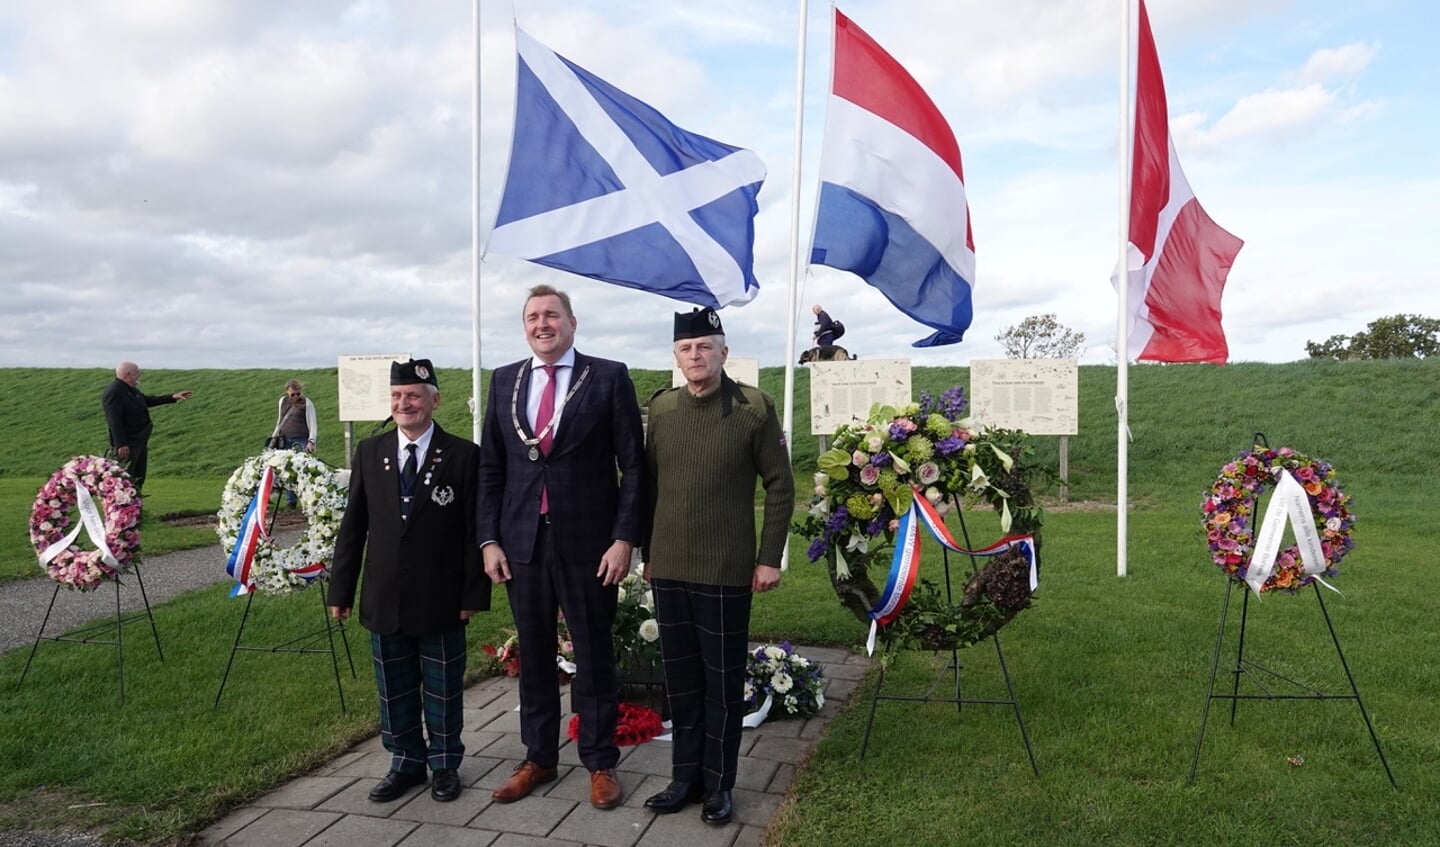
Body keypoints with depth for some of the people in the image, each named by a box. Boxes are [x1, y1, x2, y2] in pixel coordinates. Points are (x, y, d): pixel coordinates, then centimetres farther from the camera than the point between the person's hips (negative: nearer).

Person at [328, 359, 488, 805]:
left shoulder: (464, 455, -7)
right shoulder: (369, 452, 4)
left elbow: (475, 530, -7)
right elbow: (353, 526, 6)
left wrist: (473, 593, -10)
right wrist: (341, 589, 5)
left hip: (441, 600, -3)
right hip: (384, 598, 3)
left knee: (442, 689, 11)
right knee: (394, 690, 15)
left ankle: (444, 764, 30)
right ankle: (406, 762, 33)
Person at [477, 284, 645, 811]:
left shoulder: (609, 377, -4)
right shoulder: (504, 381, 8)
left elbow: (633, 465, -5)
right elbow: (490, 467, 9)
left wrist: (625, 538, -11)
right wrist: (489, 539, 2)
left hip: (588, 541, -3)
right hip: (522, 541, 4)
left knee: (594, 656, 9)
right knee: (533, 657, 15)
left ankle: (600, 763, 26)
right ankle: (538, 757, 32)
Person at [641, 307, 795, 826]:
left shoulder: (755, 408, -6)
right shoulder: (660, 408, 6)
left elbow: (780, 487, -4)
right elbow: (650, 484, 11)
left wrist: (769, 558, -7)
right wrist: (647, 551, 10)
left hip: (726, 572, -4)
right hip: (667, 569, 4)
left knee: (723, 683, 8)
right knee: (680, 680, 14)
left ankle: (718, 783, 24)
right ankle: (685, 776, 29)